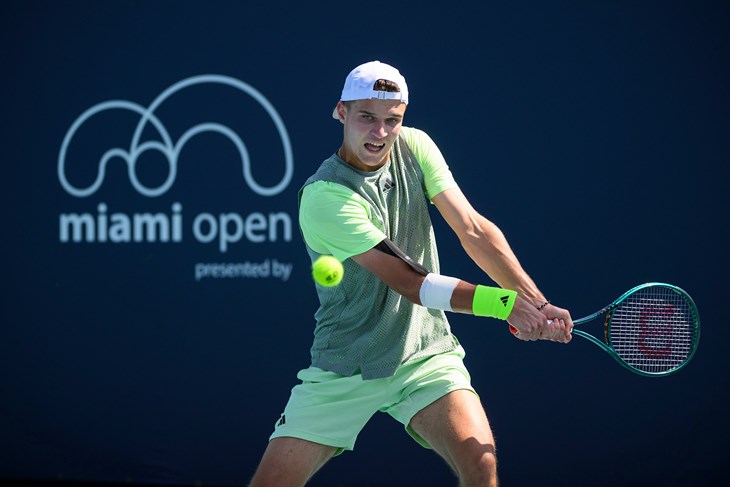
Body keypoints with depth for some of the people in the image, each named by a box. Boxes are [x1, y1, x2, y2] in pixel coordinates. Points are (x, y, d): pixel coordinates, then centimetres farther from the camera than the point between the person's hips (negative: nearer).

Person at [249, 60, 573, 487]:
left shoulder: (414, 147, -3)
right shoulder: (324, 198, -20)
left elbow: (474, 231, -6)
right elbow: (412, 283, -21)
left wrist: (536, 304, -18)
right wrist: (504, 303, -27)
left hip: (425, 354, 3)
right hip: (344, 369, -3)